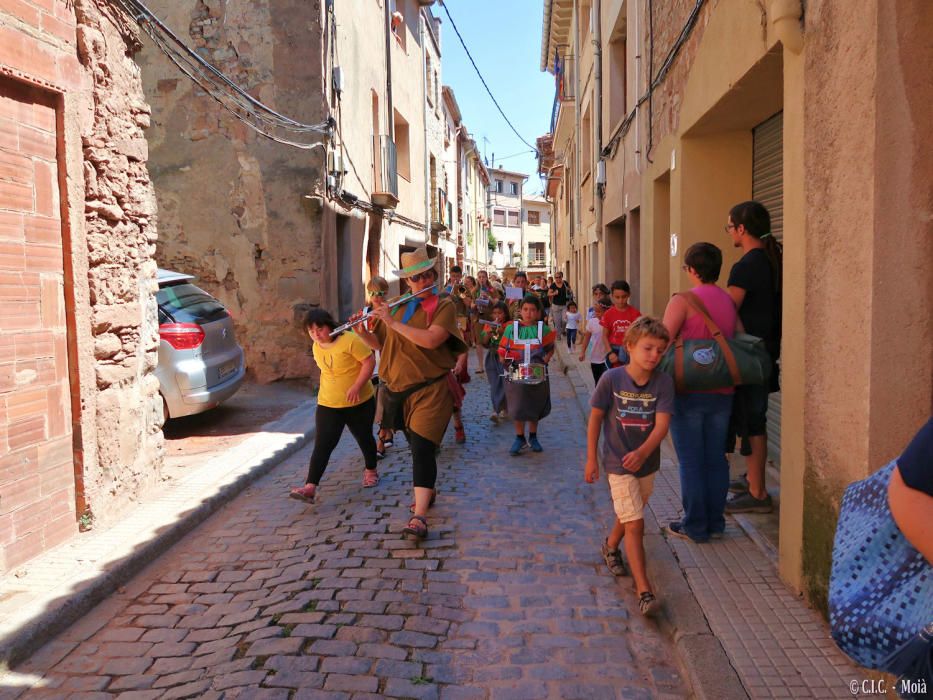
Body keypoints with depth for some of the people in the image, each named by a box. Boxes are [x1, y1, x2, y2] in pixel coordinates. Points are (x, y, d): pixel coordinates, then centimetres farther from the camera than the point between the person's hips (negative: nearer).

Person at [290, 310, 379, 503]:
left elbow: (369, 361, -19)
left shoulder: (350, 340, -18)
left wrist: (356, 386, -26)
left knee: (364, 438, 15)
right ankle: (310, 487, -13)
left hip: (359, 403, -4)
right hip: (328, 405, 4)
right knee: (322, 445, -6)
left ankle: (371, 470, 41)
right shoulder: (316, 347, 5)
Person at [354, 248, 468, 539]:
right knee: (416, 444, 19)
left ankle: (419, 517, -17)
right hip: (399, 389, 6)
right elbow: (378, 344, 15)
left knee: (422, 448, -14)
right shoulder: (398, 307, 9)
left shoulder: (444, 306, -6)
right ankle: (426, 491, 40)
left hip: (430, 390, -5)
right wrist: (362, 331, -4)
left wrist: (393, 323, -20)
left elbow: (431, 340, -23)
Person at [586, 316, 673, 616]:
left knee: (628, 515, 24)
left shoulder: (663, 382, -11)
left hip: (647, 462, 4)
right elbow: (596, 418, -6)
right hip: (618, 462, -4)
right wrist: (591, 459, -4)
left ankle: (610, 546, 54)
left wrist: (643, 452, -36)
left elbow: (662, 424, -19)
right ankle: (644, 590, -5)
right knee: (635, 524, -10)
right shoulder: (612, 378, -16)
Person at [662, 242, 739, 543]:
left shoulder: (682, 301, -12)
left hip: (689, 391, -5)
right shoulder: (730, 301, 6)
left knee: (691, 461, 4)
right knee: (716, 458, 14)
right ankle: (715, 522, 23)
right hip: (722, 392, 5)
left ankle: (695, 526, 12)